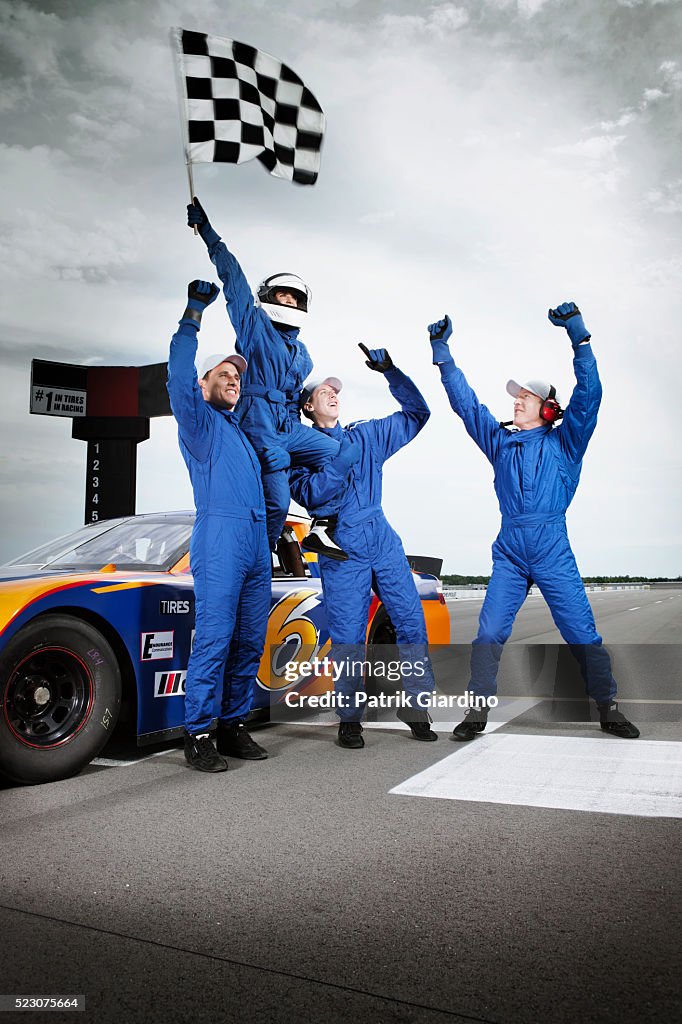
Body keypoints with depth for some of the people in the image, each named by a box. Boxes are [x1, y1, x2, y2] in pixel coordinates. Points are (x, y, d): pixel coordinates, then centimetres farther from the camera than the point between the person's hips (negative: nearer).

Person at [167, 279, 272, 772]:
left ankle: (235, 726, 13)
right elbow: (179, 379, -12)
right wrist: (193, 315, -15)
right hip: (220, 537, -7)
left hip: (258, 544, 7)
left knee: (250, 641, 5)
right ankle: (198, 735, -5)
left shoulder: (242, 431, 26)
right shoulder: (199, 422, 6)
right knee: (215, 638, -11)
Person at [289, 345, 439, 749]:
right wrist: (339, 462, -21)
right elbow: (309, 494, -13)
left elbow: (416, 412, 15)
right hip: (341, 550, -3)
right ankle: (349, 719, 13)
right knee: (348, 636, -2)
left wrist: (391, 371, 6)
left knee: (411, 622, 1)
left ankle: (416, 706, 15)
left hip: (383, 541, 4)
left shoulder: (366, 435, 14)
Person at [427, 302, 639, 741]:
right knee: (489, 633, -3)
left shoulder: (563, 442, 6)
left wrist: (579, 336, -14)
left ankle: (609, 708, 16)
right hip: (509, 553, 3)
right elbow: (465, 402, 14)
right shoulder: (501, 441, 15)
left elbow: (589, 394, -6)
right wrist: (442, 353, 10)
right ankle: (478, 710, 7)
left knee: (583, 633, 1)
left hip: (554, 552, -2)